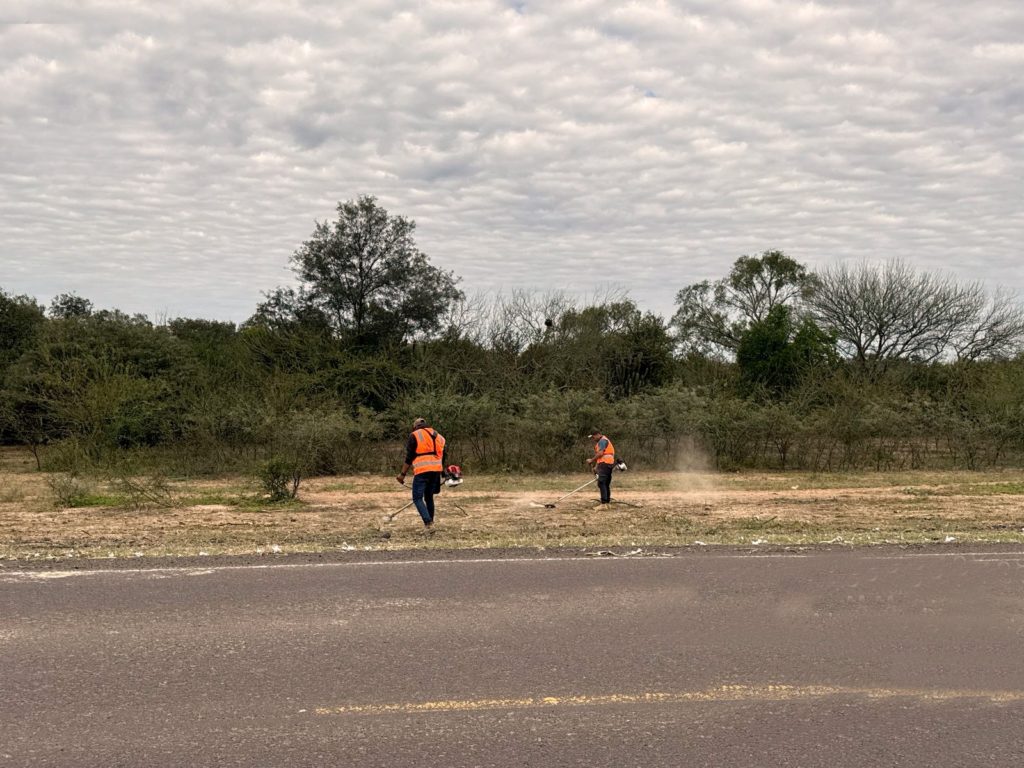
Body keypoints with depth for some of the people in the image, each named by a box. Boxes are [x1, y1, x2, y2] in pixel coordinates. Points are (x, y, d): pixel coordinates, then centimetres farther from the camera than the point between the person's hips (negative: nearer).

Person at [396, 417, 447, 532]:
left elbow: (409, 457, -2)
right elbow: (443, 456, 20)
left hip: (422, 471, -6)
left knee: (417, 498, -3)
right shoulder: (438, 436, 20)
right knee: (429, 497, 18)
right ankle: (430, 522, 21)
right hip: (436, 470, 6)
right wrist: (441, 472, 27)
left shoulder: (415, 435, 3)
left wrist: (403, 474, 2)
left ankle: (428, 523, -19)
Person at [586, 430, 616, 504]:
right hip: (609, 464, 11)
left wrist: (591, 460, -8)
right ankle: (608, 501, 11)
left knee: (601, 483, -15)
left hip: (604, 464, -11)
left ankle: (604, 502, -21)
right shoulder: (601, 441, 26)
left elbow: (600, 453, -16)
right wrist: (596, 466, 19)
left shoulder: (602, 440, -6)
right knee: (606, 484, 11)